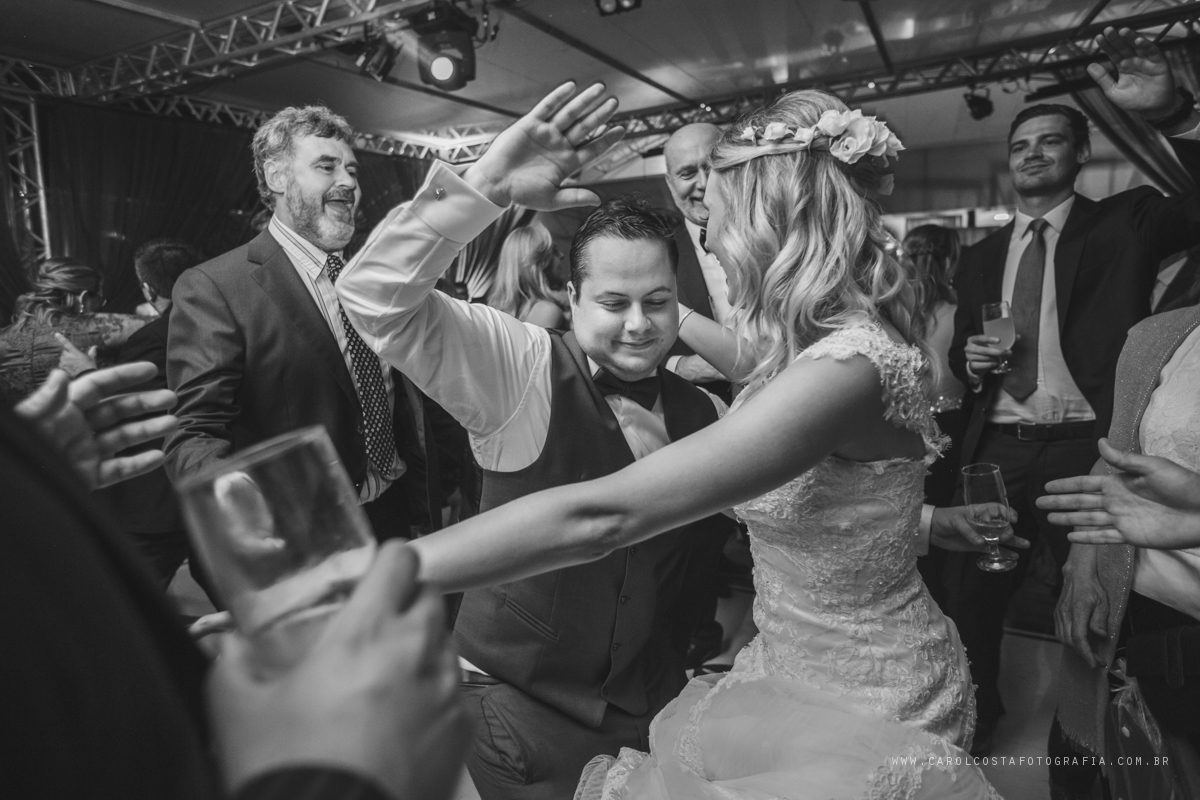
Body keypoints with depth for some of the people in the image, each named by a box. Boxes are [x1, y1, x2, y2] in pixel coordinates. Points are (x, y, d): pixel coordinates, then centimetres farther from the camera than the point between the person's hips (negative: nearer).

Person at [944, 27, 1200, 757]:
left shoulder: (1126, 222, 1)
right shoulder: (982, 257, 13)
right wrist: (970, 357, -5)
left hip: (1088, 448, -3)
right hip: (997, 450, 4)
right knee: (971, 589, 12)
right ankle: (977, 713, 36)